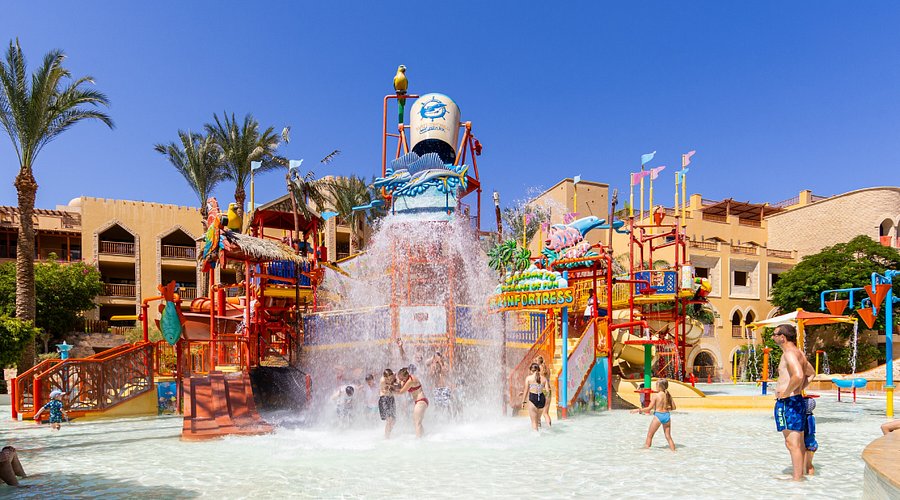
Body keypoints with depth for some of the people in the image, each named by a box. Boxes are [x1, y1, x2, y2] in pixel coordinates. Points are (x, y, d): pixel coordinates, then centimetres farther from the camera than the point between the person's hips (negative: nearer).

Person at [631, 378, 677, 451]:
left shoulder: (655, 395, -12)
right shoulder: (668, 395, 2)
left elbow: (649, 408, -12)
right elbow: (673, 407, 9)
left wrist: (638, 410, -3)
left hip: (658, 416, -5)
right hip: (667, 416, 5)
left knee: (649, 435, 9)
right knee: (668, 436, 17)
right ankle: (673, 450, 17)